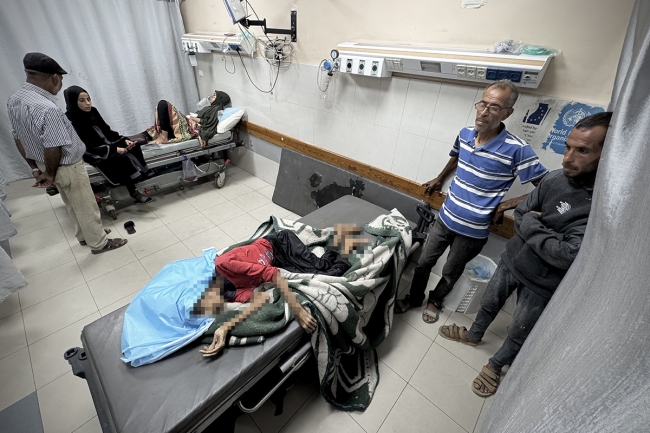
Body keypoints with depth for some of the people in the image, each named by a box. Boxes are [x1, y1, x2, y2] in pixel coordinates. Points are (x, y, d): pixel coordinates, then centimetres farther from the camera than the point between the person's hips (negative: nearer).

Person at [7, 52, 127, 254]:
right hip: (67, 167, -9)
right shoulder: (47, 109, -29)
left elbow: (19, 139, 7)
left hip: (45, 165, 9)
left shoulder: (13, 100, 2)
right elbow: (53, 149, -27)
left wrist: (35, 168, 12)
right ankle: (98, 243, 21)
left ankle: (84, 235, 40)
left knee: (72, 205, 23)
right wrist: (50, 174, -10)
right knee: (85, 207, 6)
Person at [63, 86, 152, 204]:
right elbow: (87, 148, -21)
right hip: (91, 153, -7)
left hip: (105, 143, 7)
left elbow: (107, 130, 9)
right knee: (121, 158, -31)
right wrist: (115, 149, -26)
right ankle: (134, 192, -23)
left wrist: (125, 140, -7)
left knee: (134, 147, -15)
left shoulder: (92, 111, 0)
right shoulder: (71, 121, -20)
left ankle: (141, 180, -18)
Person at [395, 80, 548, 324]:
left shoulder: (516, 150, -20)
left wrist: (507, 205, -14)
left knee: (451, 273, 18)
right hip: (445, 219, 4)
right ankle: (414, 298, 40)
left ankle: (435, 301, 46)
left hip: (473, 231, -4)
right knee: (423, 263, 15)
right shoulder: (465, 135, -4)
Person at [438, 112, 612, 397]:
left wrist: (531, 224, -20)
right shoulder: (556, 179, -12)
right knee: (489, 304, 25)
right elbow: (520, 214, -1)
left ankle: (496, 365, 46)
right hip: (513, 259, 4)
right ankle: (474, 335, 54)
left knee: (518, 335, 18)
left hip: (543, 283, -4)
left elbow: (568, 255, -32)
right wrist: (542, 234, -18)